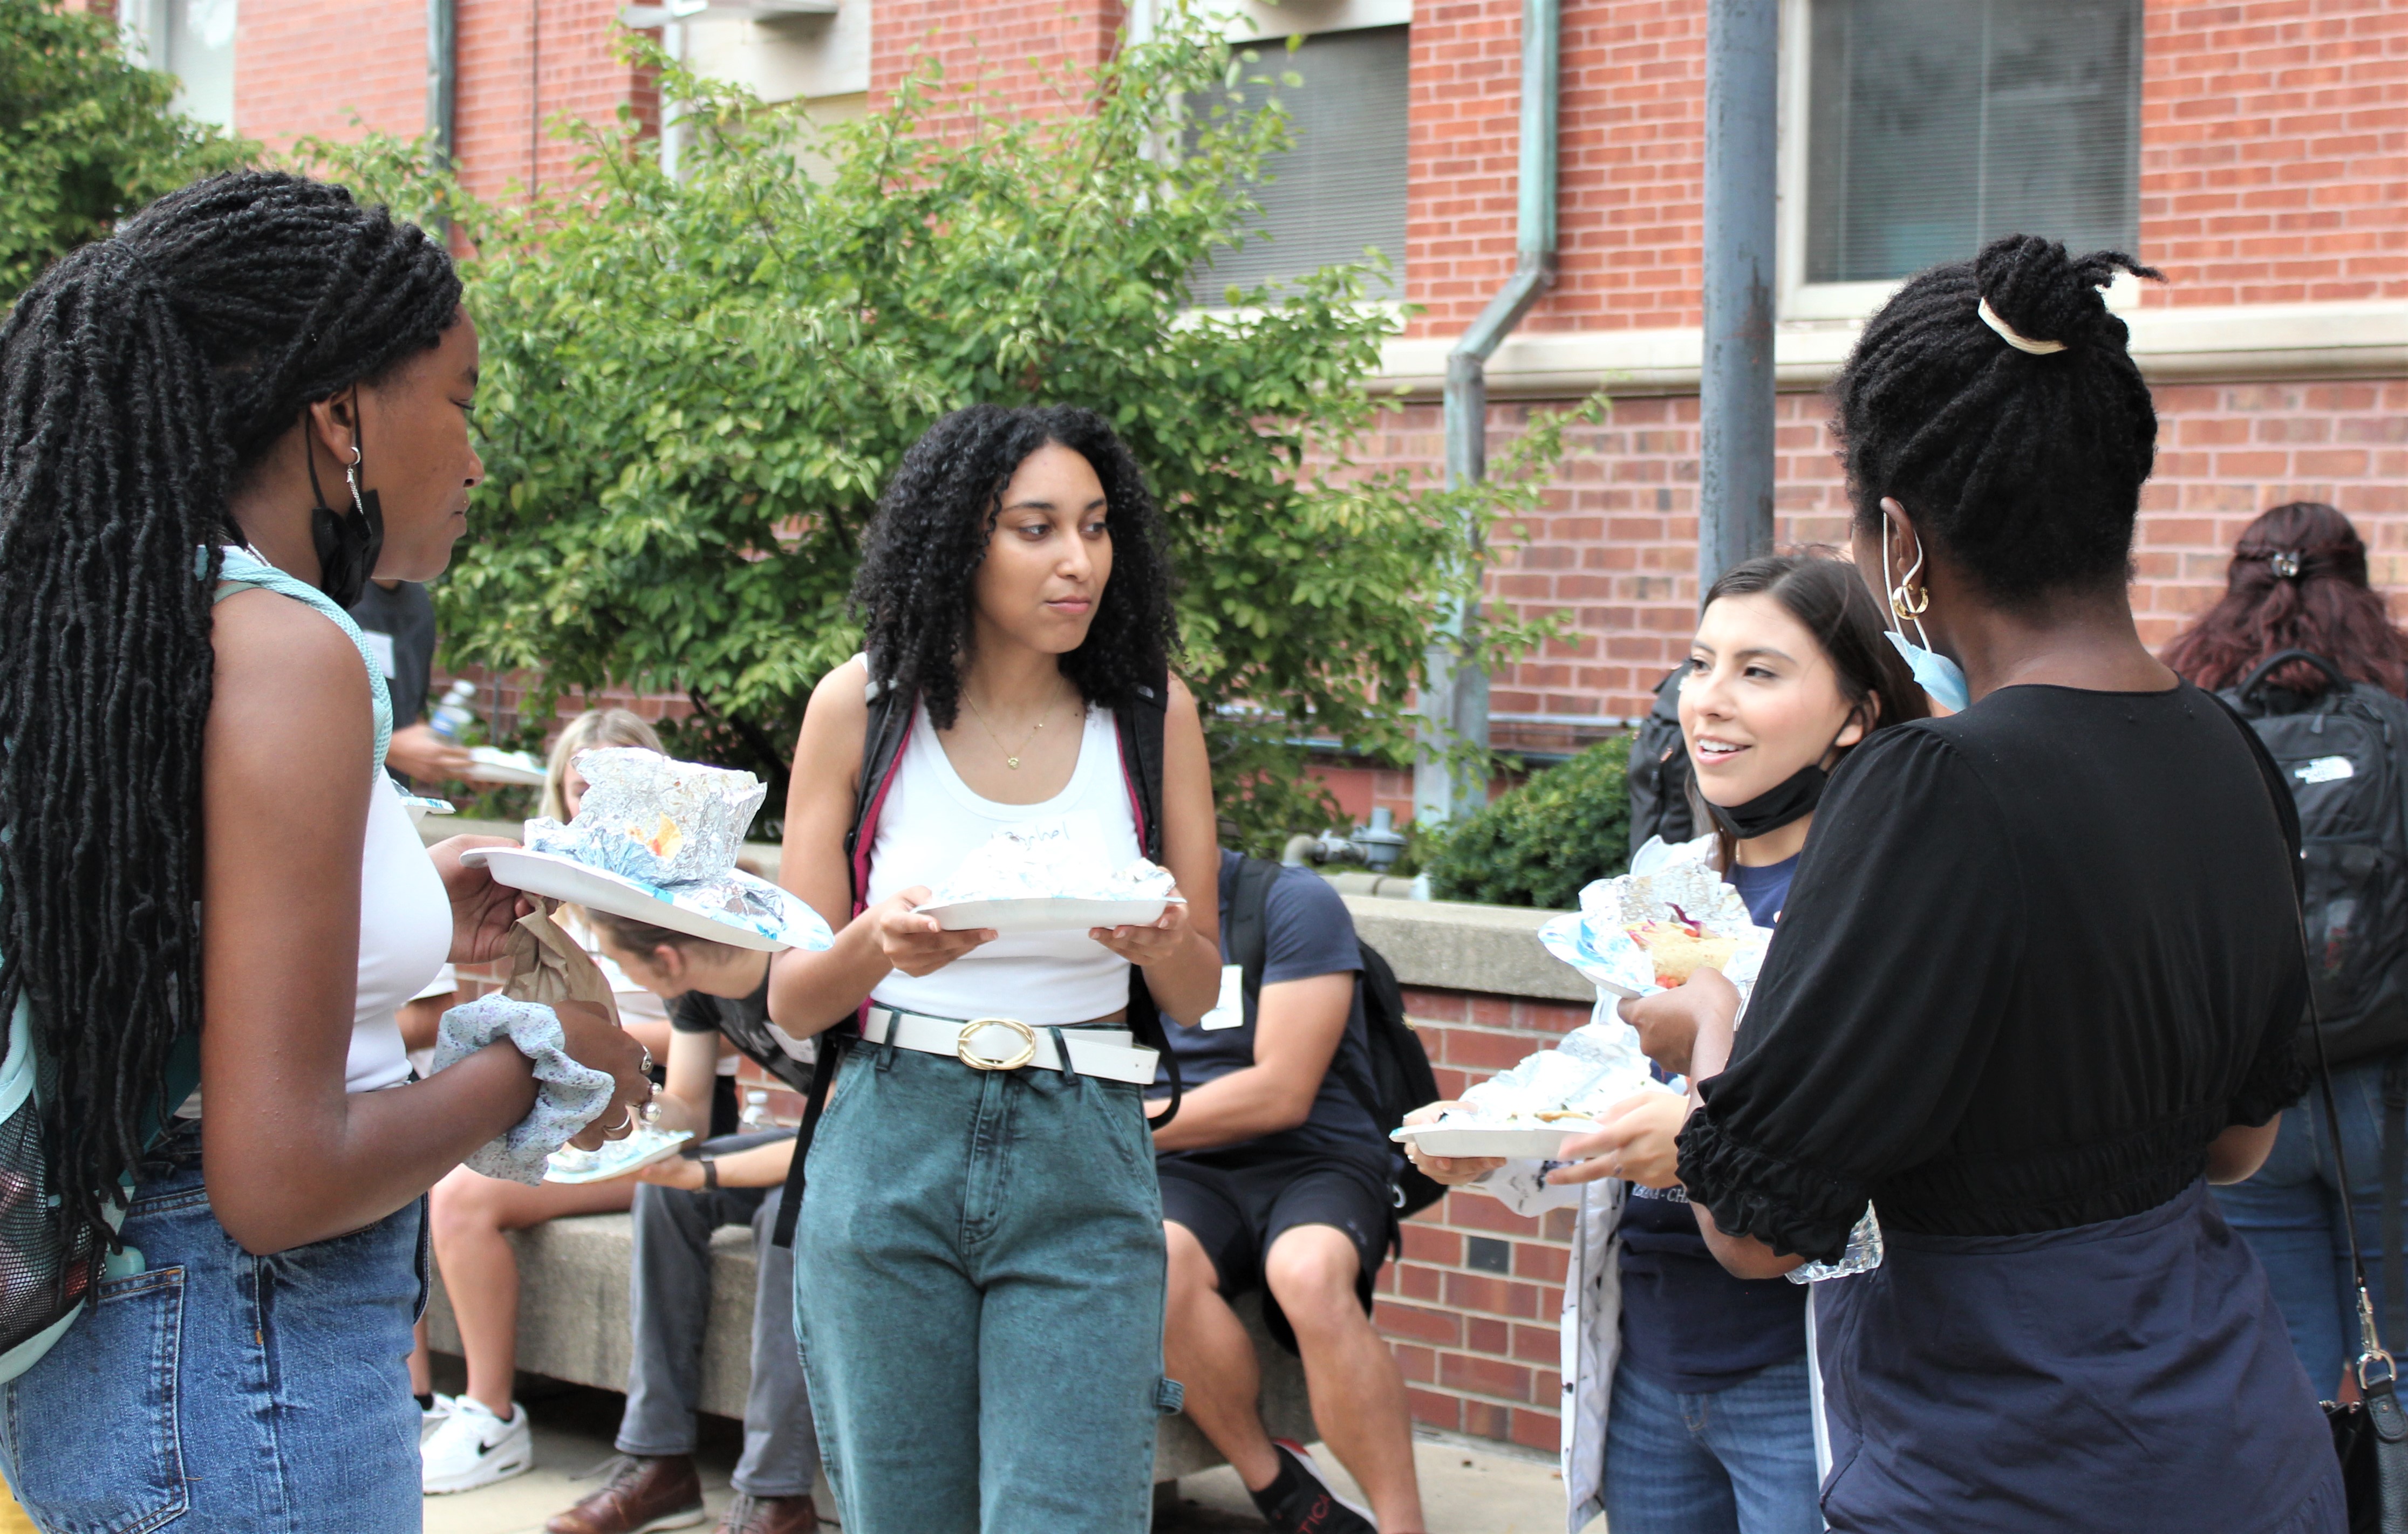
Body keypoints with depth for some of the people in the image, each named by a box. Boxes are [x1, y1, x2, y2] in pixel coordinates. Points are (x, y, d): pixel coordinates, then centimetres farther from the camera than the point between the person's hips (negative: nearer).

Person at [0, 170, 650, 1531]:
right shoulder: (285, 652, -19)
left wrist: (410, 928, 17)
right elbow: (278, 1180, -24)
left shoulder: (125, 630, 6)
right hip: (243, 1367, -9)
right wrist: (534, 1063, -9)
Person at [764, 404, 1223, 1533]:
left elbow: (1197, 1000, 9)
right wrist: (880, 948, -20)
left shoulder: (1153, 716, 3)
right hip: (888, 1149, 0)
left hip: (1080, 1169, 0)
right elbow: (793, 1001, 2)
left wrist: (1166, 944, -14)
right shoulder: (863, 707, 0)